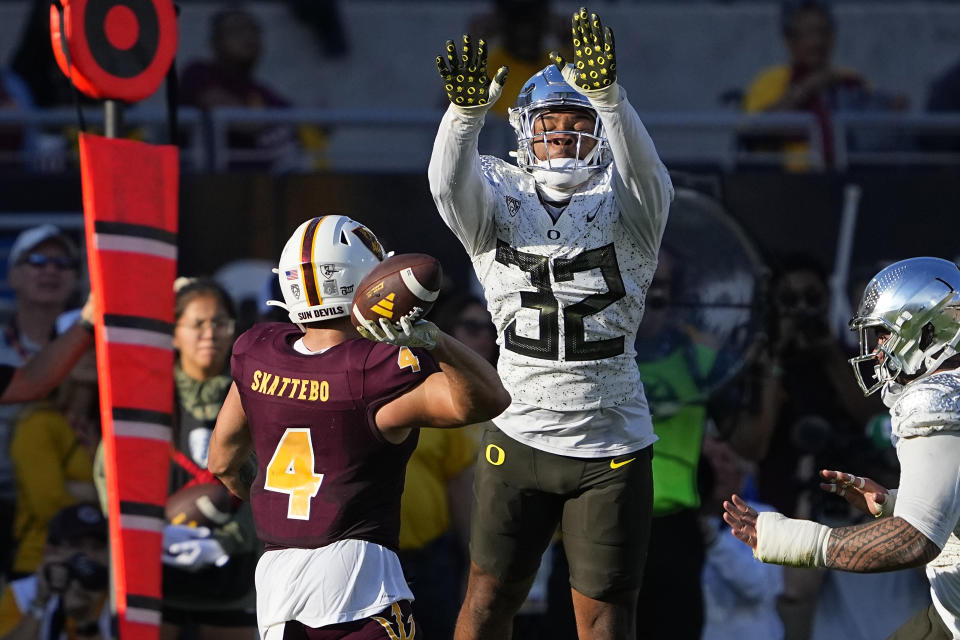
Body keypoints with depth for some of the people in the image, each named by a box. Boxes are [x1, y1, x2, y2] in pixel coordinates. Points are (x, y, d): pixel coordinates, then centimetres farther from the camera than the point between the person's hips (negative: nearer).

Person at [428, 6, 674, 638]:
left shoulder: (625, 205, -2)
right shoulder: (500, 199, 2)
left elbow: (642, 170, -24)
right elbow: (451, 185, -19)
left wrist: (607, 96, -43)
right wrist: (467, 110, -39)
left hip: (612, 443, -1)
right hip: (519, 436, 1)